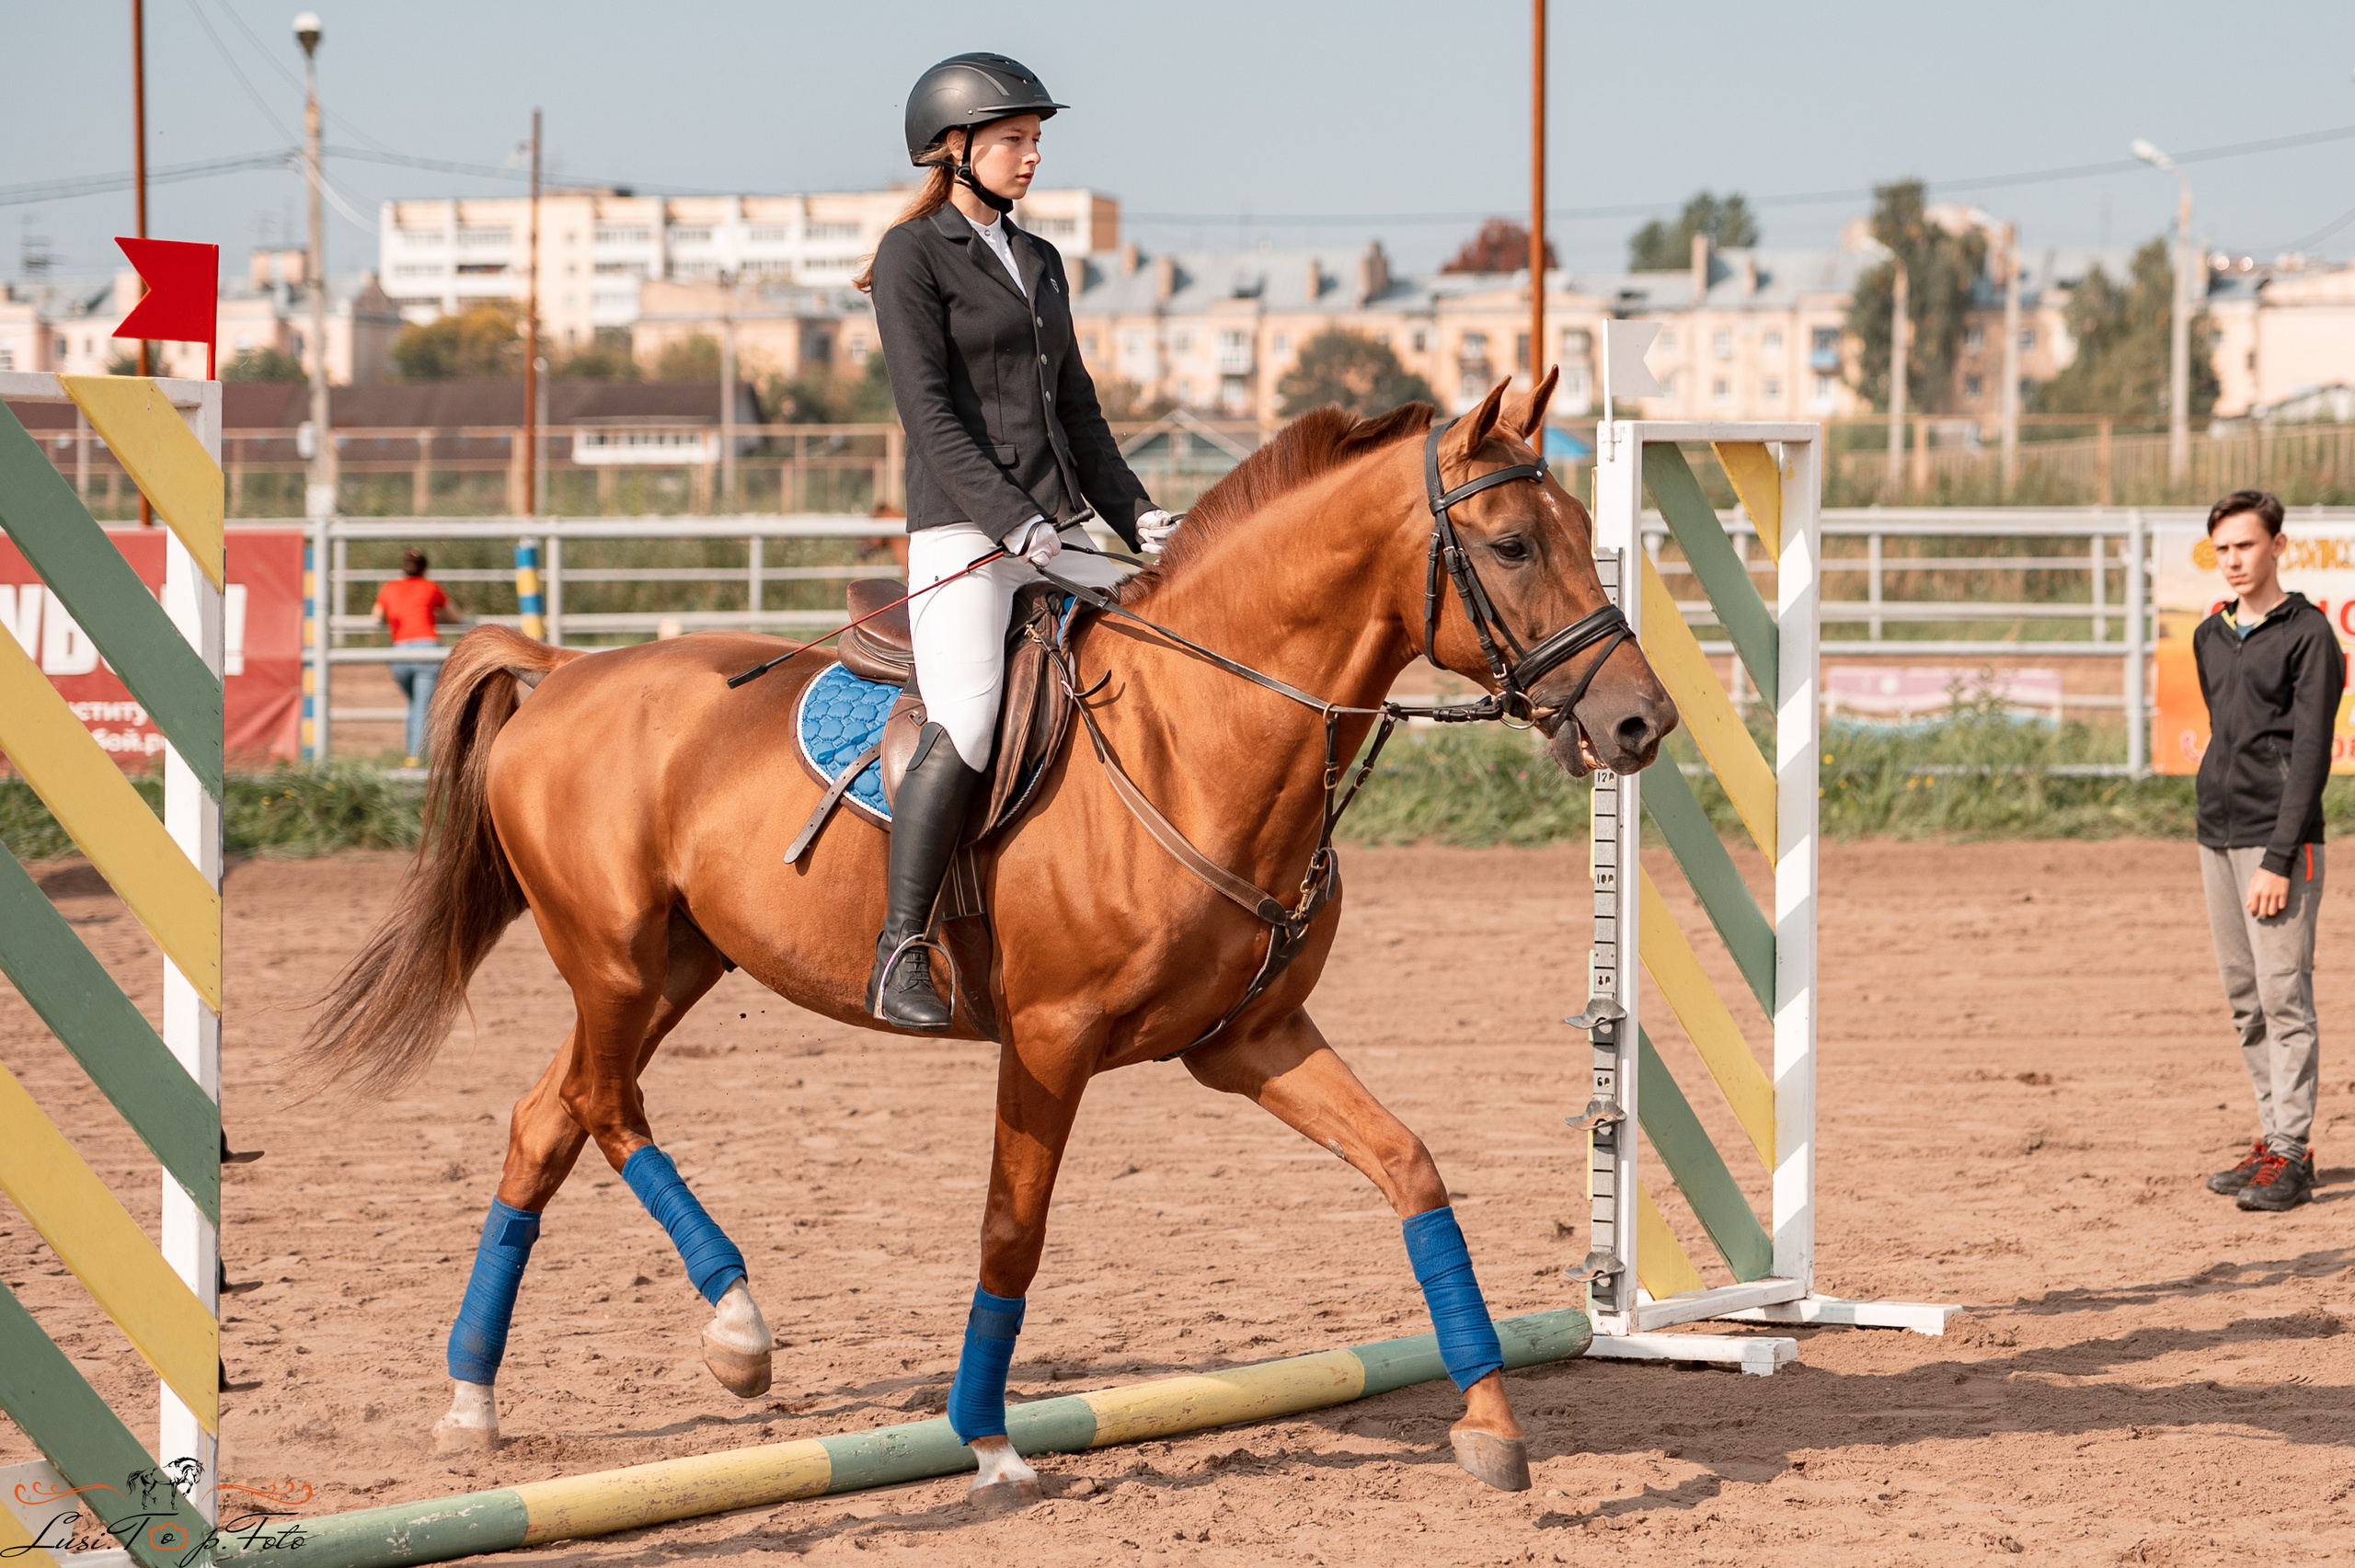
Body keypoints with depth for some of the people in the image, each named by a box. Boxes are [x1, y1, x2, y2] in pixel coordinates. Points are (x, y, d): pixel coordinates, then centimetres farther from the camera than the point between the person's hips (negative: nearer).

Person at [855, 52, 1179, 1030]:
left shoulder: (1039, 263, 19)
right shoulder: (912, 255, -3)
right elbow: (927, 410, -12)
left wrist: (1136, 516, 9)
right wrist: (1012, 520, -20)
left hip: (1058, 531, 8)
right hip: (964, 530, -8)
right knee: (965, 729, -23)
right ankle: (899, 958, -19)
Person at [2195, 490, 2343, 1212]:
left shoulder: (2308, 635, -7)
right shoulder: (2210, 638, 15)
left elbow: (2310, 752, -12)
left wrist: (2278, 859, -17)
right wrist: (2220, 826, 16)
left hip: (2279, 838, -7)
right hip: (2217, 836, 7)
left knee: (2284, 996, -9)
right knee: (2244, 998, 8)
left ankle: (2290, 1156, -8)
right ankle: (2274, 1140, 14)